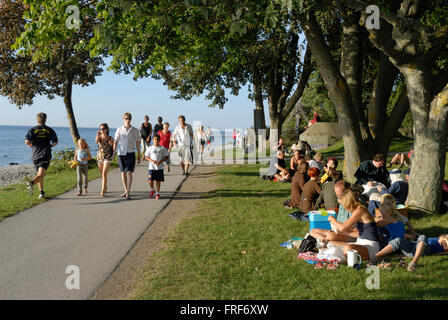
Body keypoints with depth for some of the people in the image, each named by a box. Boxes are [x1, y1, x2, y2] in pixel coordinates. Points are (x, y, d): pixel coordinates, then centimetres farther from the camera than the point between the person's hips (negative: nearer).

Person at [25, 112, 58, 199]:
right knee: (40, 175, -12)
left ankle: (42, 193, 14)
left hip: (35, 155, 2)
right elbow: (55, 142, -2)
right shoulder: (49, 130, 3)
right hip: (45, 155, -2)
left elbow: (27, 141, -9)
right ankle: (32, 183, -41)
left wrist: (31, 145, 11)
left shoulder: (32, 130, 3)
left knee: (40, 175, 15)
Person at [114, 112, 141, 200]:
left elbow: (137, 143, 8)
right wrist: (114, 152, -8)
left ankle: (128, 192, -9)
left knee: (129, 172, -10)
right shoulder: (119, 130, 4)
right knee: (123, 173, 8)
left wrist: (139, 155, 7)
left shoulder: (135, 130, 3)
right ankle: (126, 191, 21)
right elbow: (116, 142, 4)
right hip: (121, 153, 2)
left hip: (130, 153, -2)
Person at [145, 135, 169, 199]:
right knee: (150, 180, -7)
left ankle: (157, 193, 16)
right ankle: (152, 189, 22)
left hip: (159, 167, 0)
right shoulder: (150, 148, 5)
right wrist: (152, 160, -11)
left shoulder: (162, 148, 4)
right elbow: (146, 156, 6)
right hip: (151, 167, 0)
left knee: (158, 180, 2)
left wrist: (160, 161, -11)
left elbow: (166, 157, 5)